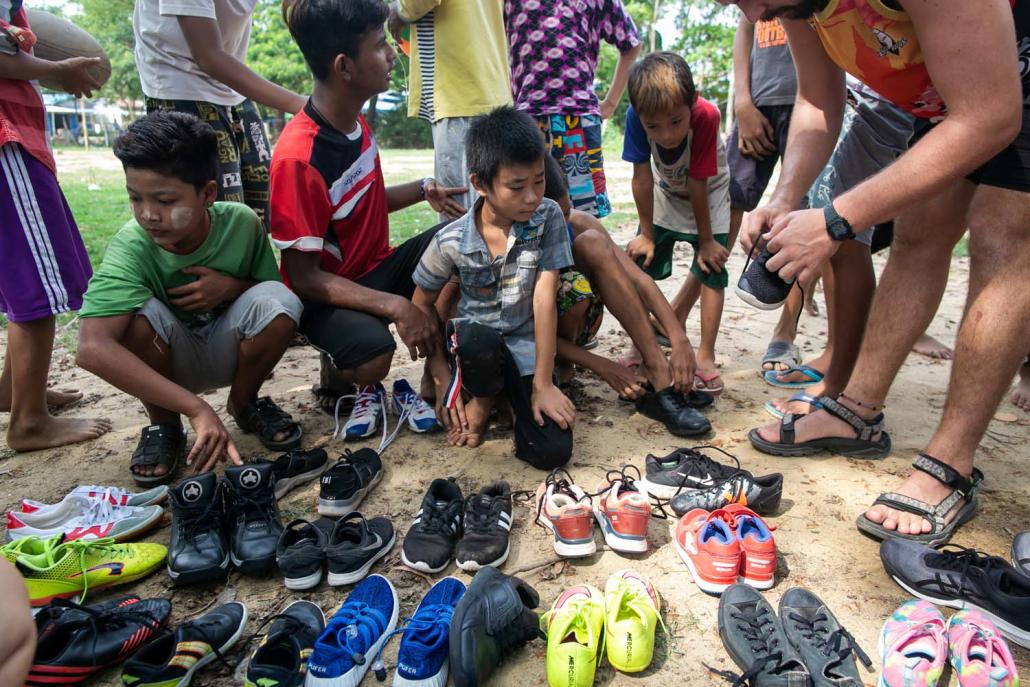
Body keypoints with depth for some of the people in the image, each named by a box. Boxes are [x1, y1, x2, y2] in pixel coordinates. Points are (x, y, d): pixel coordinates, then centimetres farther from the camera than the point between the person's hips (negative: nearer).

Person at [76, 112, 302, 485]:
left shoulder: (242, 222, -21)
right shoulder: (131, 247, -28)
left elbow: (271, 290, -3)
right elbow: (92, 348, -41)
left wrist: (232, 286, -27)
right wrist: (197, 408, -48)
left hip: (228, 351, 1)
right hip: (168, 360, -1)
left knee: (280, 301, -27)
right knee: (141, 312, -32)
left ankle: (244, 403, 2)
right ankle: (163, 424, -3)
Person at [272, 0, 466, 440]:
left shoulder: (355, 122, 2)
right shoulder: (298, 157, -24)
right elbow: (304, 277, -22)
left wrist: (424, 190, 2)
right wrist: (395, 305, -32)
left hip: (376, 269, 8)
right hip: (325, 295, -8)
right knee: (372, 356, -36)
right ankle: (339, 382, 3)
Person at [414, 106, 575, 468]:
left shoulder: (548, 218, -13)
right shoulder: (451, 242, -15)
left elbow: (544, 300, -17)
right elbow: (422, 306, -1)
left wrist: (543, 384, -18)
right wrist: (442, 376, -7)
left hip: (526, 345, 1)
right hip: (473, 344, 0)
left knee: (553, 451, -16)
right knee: (478, 339, -39)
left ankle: (510, 391, 14)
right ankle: (483, 396, -3)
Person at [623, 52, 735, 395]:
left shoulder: (705, 115, -36)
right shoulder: (636, 116, -30)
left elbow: (697, 184, -31)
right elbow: (642, 177, -23)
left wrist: (706, 240, -20)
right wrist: (646, 234, -15)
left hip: (709, 194, -2)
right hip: (666, 195, 3)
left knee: (711, 268, -11)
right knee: (641, 262, -3)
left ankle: (706, 358, -5)